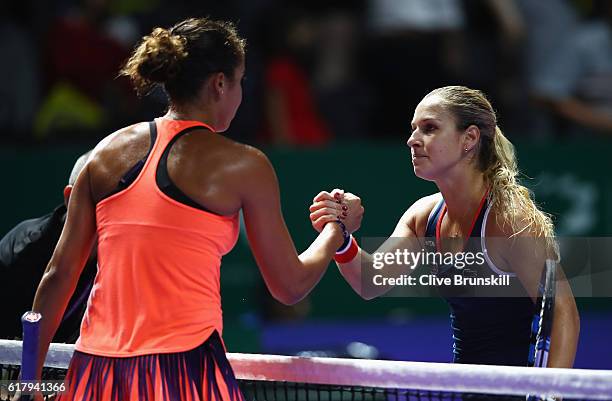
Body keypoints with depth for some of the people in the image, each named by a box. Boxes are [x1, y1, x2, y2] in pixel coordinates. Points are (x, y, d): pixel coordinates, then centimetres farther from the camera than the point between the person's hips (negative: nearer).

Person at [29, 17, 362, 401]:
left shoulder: (109, 151, 10)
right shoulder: (243, 165, -1)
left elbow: (59, 275, 9)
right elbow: (290, 286, 7)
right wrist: (336, 229, 26)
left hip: (96, 368, 5)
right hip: (187, 369, -5)